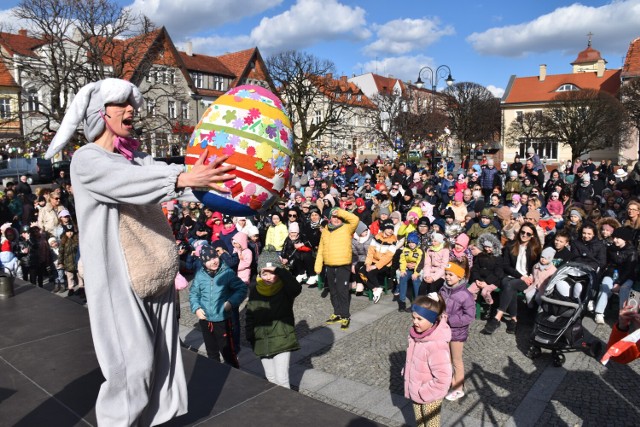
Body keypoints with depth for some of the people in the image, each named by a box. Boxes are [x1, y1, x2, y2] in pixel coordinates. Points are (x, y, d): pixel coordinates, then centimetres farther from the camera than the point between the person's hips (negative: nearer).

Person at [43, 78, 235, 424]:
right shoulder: (86, 160, -8)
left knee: (158, 355, 12)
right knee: (133, 361, -2)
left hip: (153, 273, 6)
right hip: (119, 277, -6)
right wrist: (183, 178, -45)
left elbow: (162, 170, -8)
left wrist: (205, 179, -27)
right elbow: (127, 181, -29)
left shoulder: (135, 156, 11)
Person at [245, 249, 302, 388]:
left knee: (282, 379, -6)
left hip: (282, 341, -4)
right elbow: (249, 314, 9)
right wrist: (250, 336, 6)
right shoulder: (254, 290, -1)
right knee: (271, 378, 17)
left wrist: (278, 271, -40)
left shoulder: (285, 289, -12)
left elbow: (296, 288, -37)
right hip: (261, 342, 4)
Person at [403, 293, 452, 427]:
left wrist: (424, 392, -22)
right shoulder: (417, 333, -9)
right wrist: (406, 373, 7)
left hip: (430, 397, -7)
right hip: (416, 393, 7)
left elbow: (443, 379, -32)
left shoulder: (437, 345, -34)